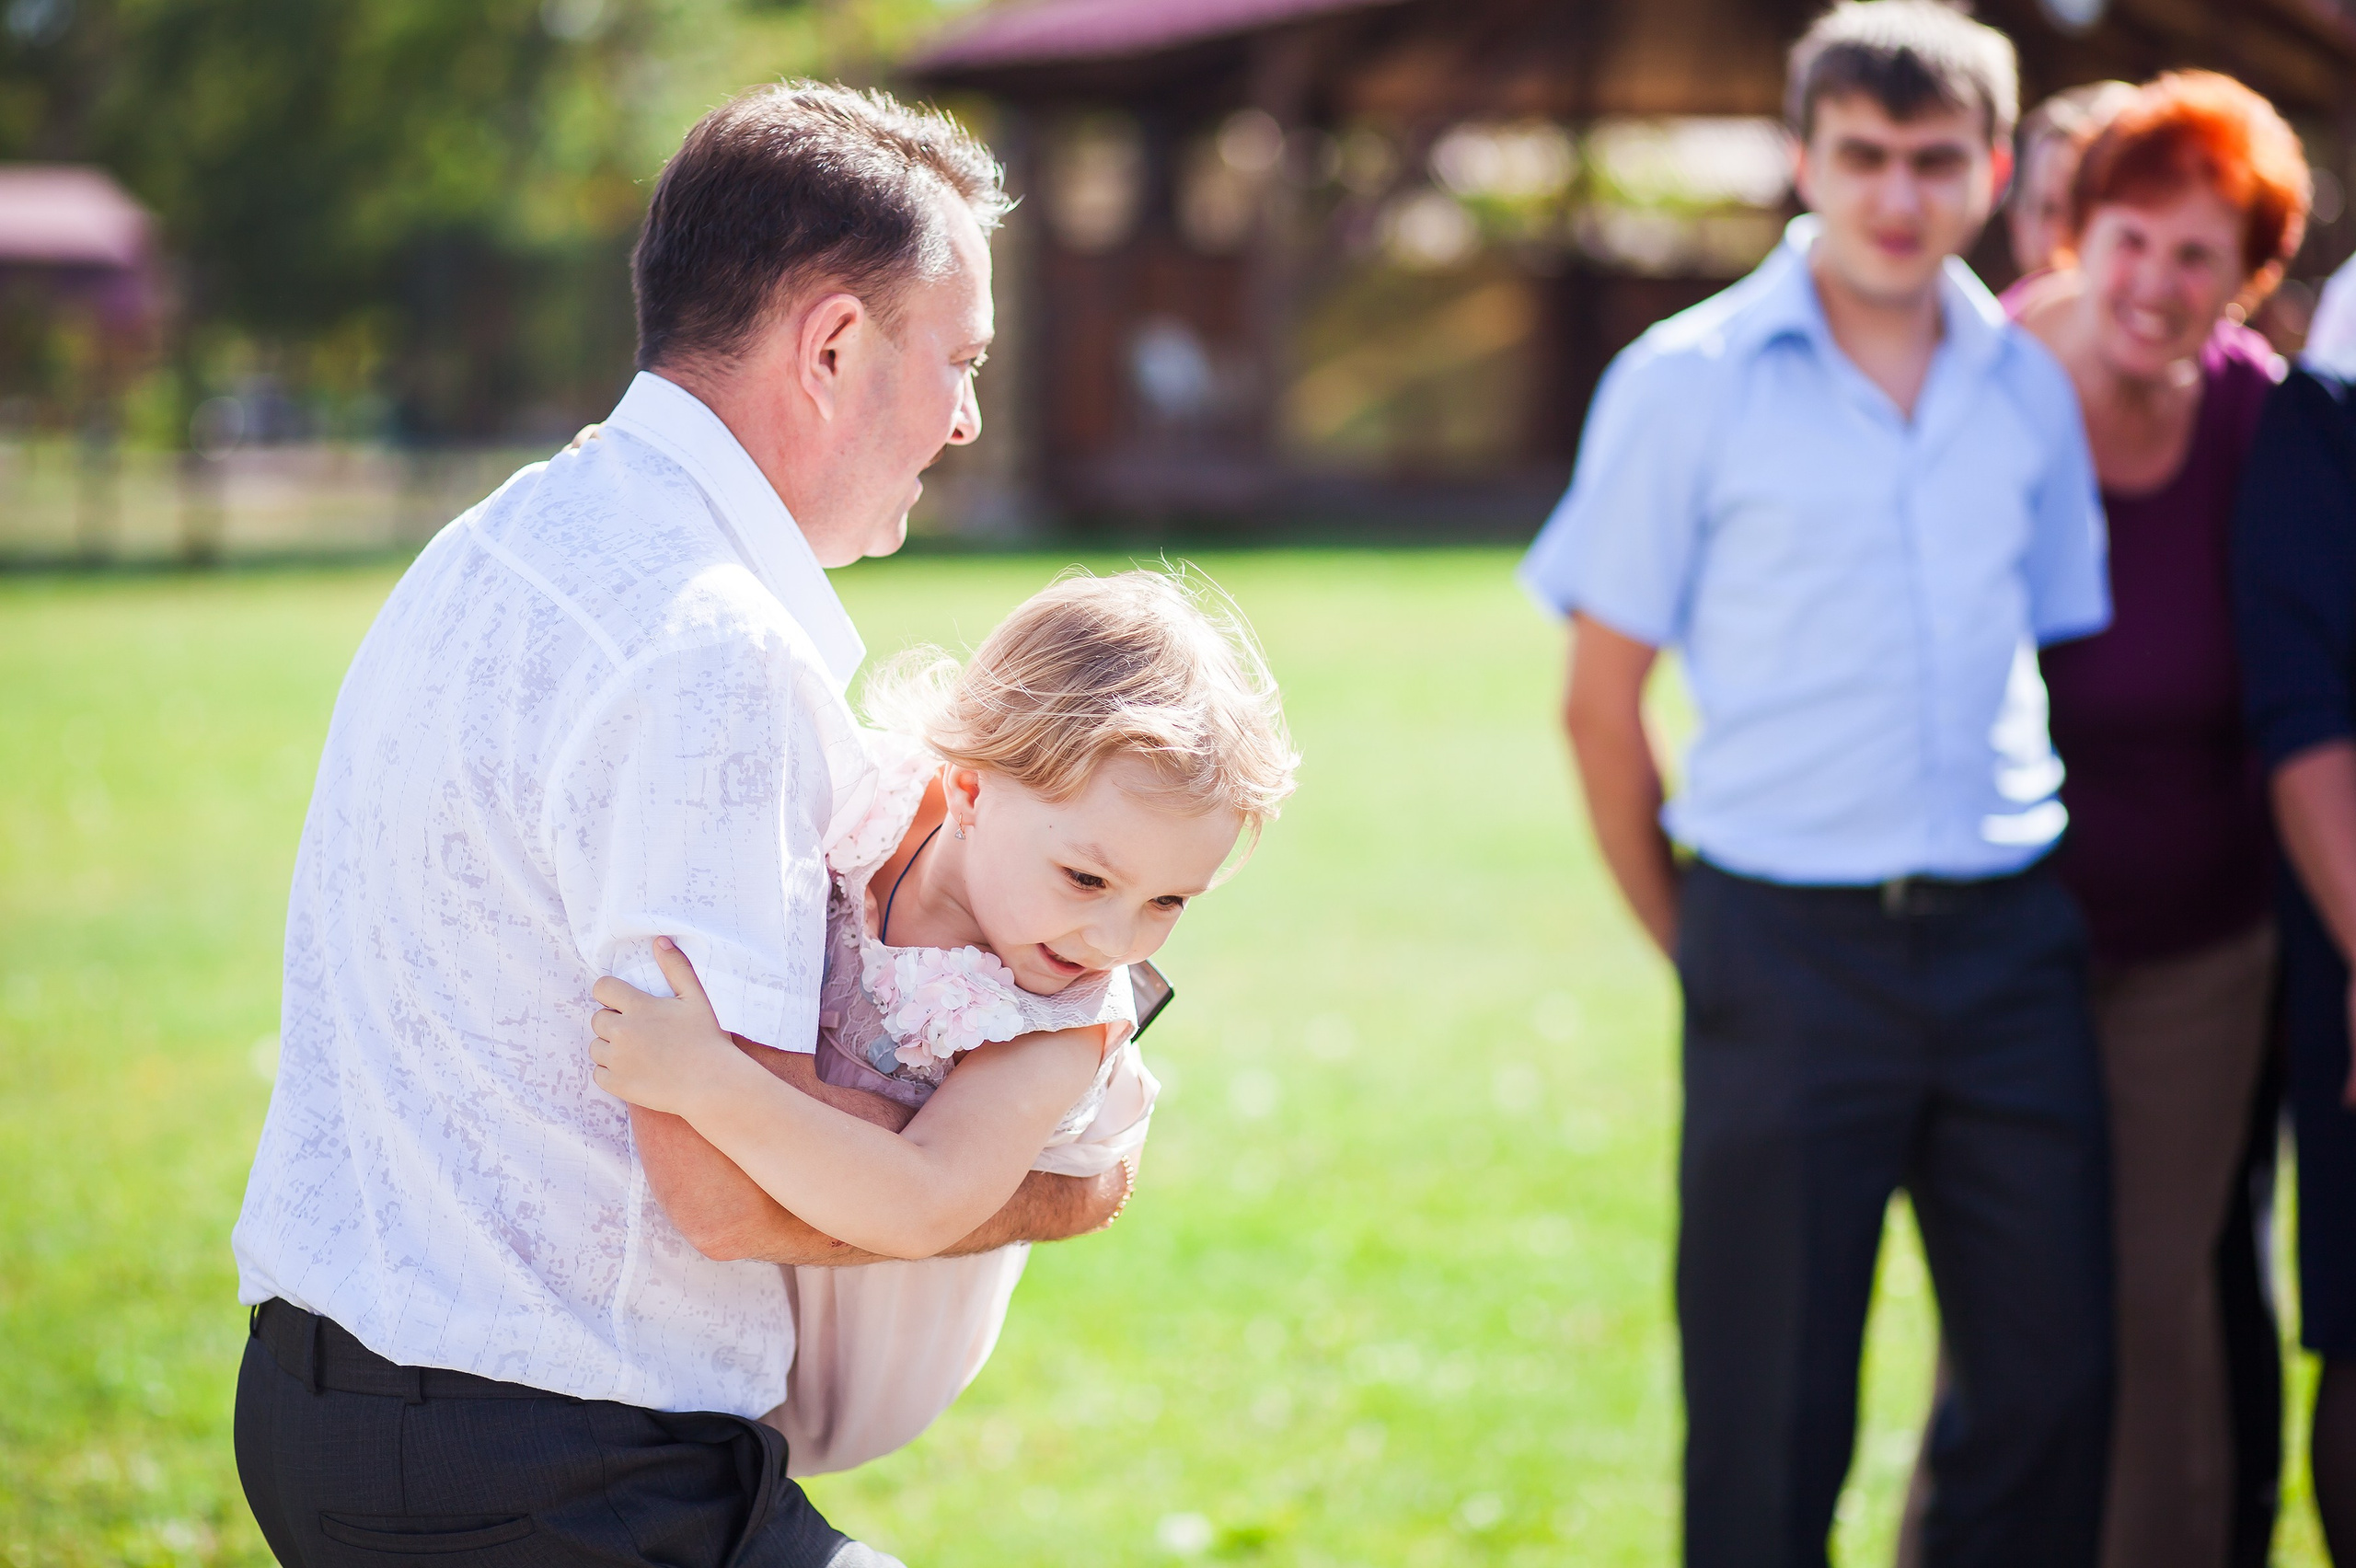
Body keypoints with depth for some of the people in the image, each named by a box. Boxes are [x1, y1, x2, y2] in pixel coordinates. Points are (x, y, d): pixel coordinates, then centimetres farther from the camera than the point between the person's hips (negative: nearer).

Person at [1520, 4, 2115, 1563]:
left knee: (2054, 1382, 6)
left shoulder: (2032, 389, 8)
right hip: (1789, 949, -3)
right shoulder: (1689, 384, -3)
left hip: (2010, 945, 4)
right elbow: (1602, 701, 1)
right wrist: (1693, 945, 2)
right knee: (1771, 1420, 3)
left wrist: (2051, 892, 9)